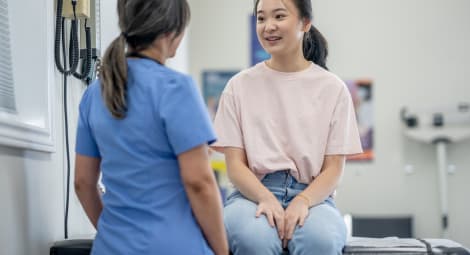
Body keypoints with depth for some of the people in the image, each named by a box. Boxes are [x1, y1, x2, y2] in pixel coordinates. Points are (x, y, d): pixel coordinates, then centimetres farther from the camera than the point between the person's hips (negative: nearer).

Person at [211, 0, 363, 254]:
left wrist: (302, 201, -17)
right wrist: (266, 199, -18)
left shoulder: (332, 88, 7)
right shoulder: (240, 85, 7)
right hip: (253, 193, 0)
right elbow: (235, 164, 3)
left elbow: (333, 168, 4)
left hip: (311, 196, 0)